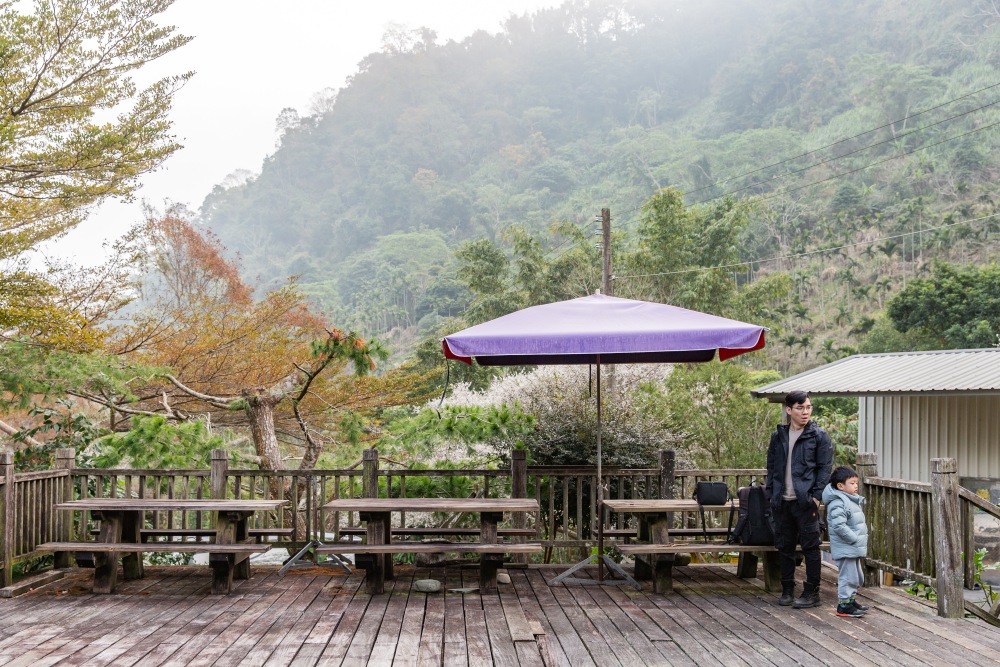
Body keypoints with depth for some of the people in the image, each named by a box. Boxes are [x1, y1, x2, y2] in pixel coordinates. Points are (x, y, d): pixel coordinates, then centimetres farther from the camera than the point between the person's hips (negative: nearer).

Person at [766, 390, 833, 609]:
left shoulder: (819, 436, -2)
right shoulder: (778, 436, 10)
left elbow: (825, 468, -4)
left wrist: (816, 497, -12)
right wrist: (772, 494, 6)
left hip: (806, 501, -4)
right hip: (783, 501, 4)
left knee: (810, 547, 0)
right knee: (784, 547, 10)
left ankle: (812, 593, 8)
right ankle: (787, 590, 21)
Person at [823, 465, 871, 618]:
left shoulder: (852, 500, 15)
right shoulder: (837, 503, -19)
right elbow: (839, 526, -28)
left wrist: (862, 539, 14)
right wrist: (855, 538, -22)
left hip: (854, 549, 10)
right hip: (845, 549, -10)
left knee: (856, 576, 18)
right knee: (847, 576, -5)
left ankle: (850, 600, 30)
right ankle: (843, 605, 2)